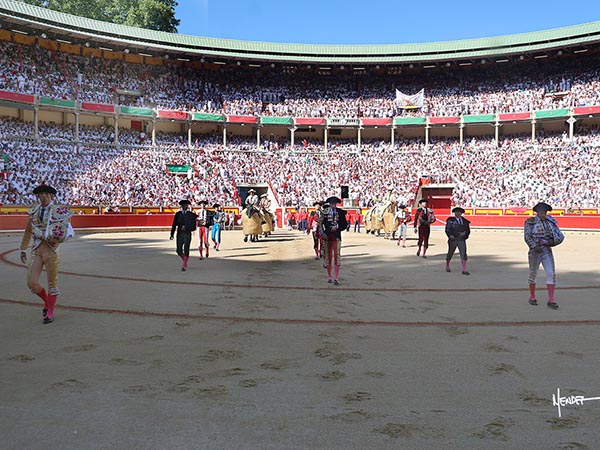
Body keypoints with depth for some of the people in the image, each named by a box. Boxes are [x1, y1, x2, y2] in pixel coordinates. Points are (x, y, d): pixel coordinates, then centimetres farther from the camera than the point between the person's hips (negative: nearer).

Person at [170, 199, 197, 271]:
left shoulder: (191, 214, 2)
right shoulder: (178, 214, 9)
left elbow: (193, 227, 1)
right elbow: (174, 225, 7)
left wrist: (186, 228, -13)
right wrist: (172, 234, -1)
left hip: (187, 234, -2)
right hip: (179, 234, 3)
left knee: (186, 250, -8)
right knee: (179, 250, 1)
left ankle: (184, 266, 1)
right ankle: (185, 261, 27)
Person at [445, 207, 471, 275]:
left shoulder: (465, 221, 10)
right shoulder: (451, 220, 1)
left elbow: (468, 230, 12)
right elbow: (447, 229, -5)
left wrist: (464, 233, -9)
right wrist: (450, 235, -22)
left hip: (462, 240, 1)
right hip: (453, 239, -1)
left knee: (463, 255, -10)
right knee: (450, 253, 13)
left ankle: (464, 270, -10)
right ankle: (447, 266, 37)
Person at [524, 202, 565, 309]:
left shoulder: (550, 222, 7)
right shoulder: (530, 222, -1)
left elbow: (560, 236, 3)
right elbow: (527, 237, -8)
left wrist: (552, 241, -16)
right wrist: (535, 247, -20)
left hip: (547, 252, 2)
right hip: (535, 252, -2)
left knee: (551, 274, -7)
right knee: (533, 274, 8)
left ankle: (551, 300, -4)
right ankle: (532, 297, 25)